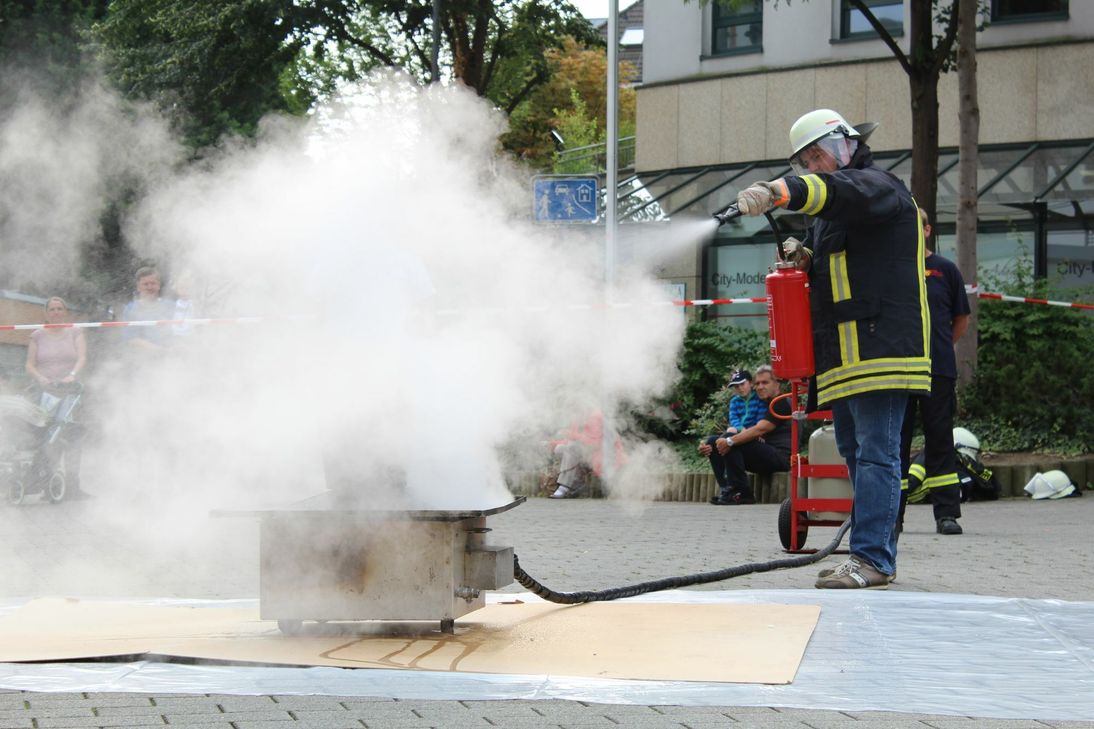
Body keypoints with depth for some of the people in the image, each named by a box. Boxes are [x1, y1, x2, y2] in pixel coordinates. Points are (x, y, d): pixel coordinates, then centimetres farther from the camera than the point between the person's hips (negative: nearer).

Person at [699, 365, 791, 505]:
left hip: (780, 456, -9)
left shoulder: (780, 404, -5)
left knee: (729, 438, -26)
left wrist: (730, 441, -28)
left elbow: (759, 430, -19)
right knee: (713, 441, 4)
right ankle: (726, 489, -12)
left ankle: (742, 493, -23)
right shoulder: (762, 404, 24)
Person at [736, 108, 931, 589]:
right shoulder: (828, 213, 26)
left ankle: (871, 558, -16)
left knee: (875, 454, -13)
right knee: (855, 453, 12)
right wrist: (804, 258, 5)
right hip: (845, 354, 10)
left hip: (880, 347, -10)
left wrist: (776, 192, -45)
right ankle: (873, 553, 18)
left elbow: (837, 190, -28)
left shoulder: (877, 186, -5)